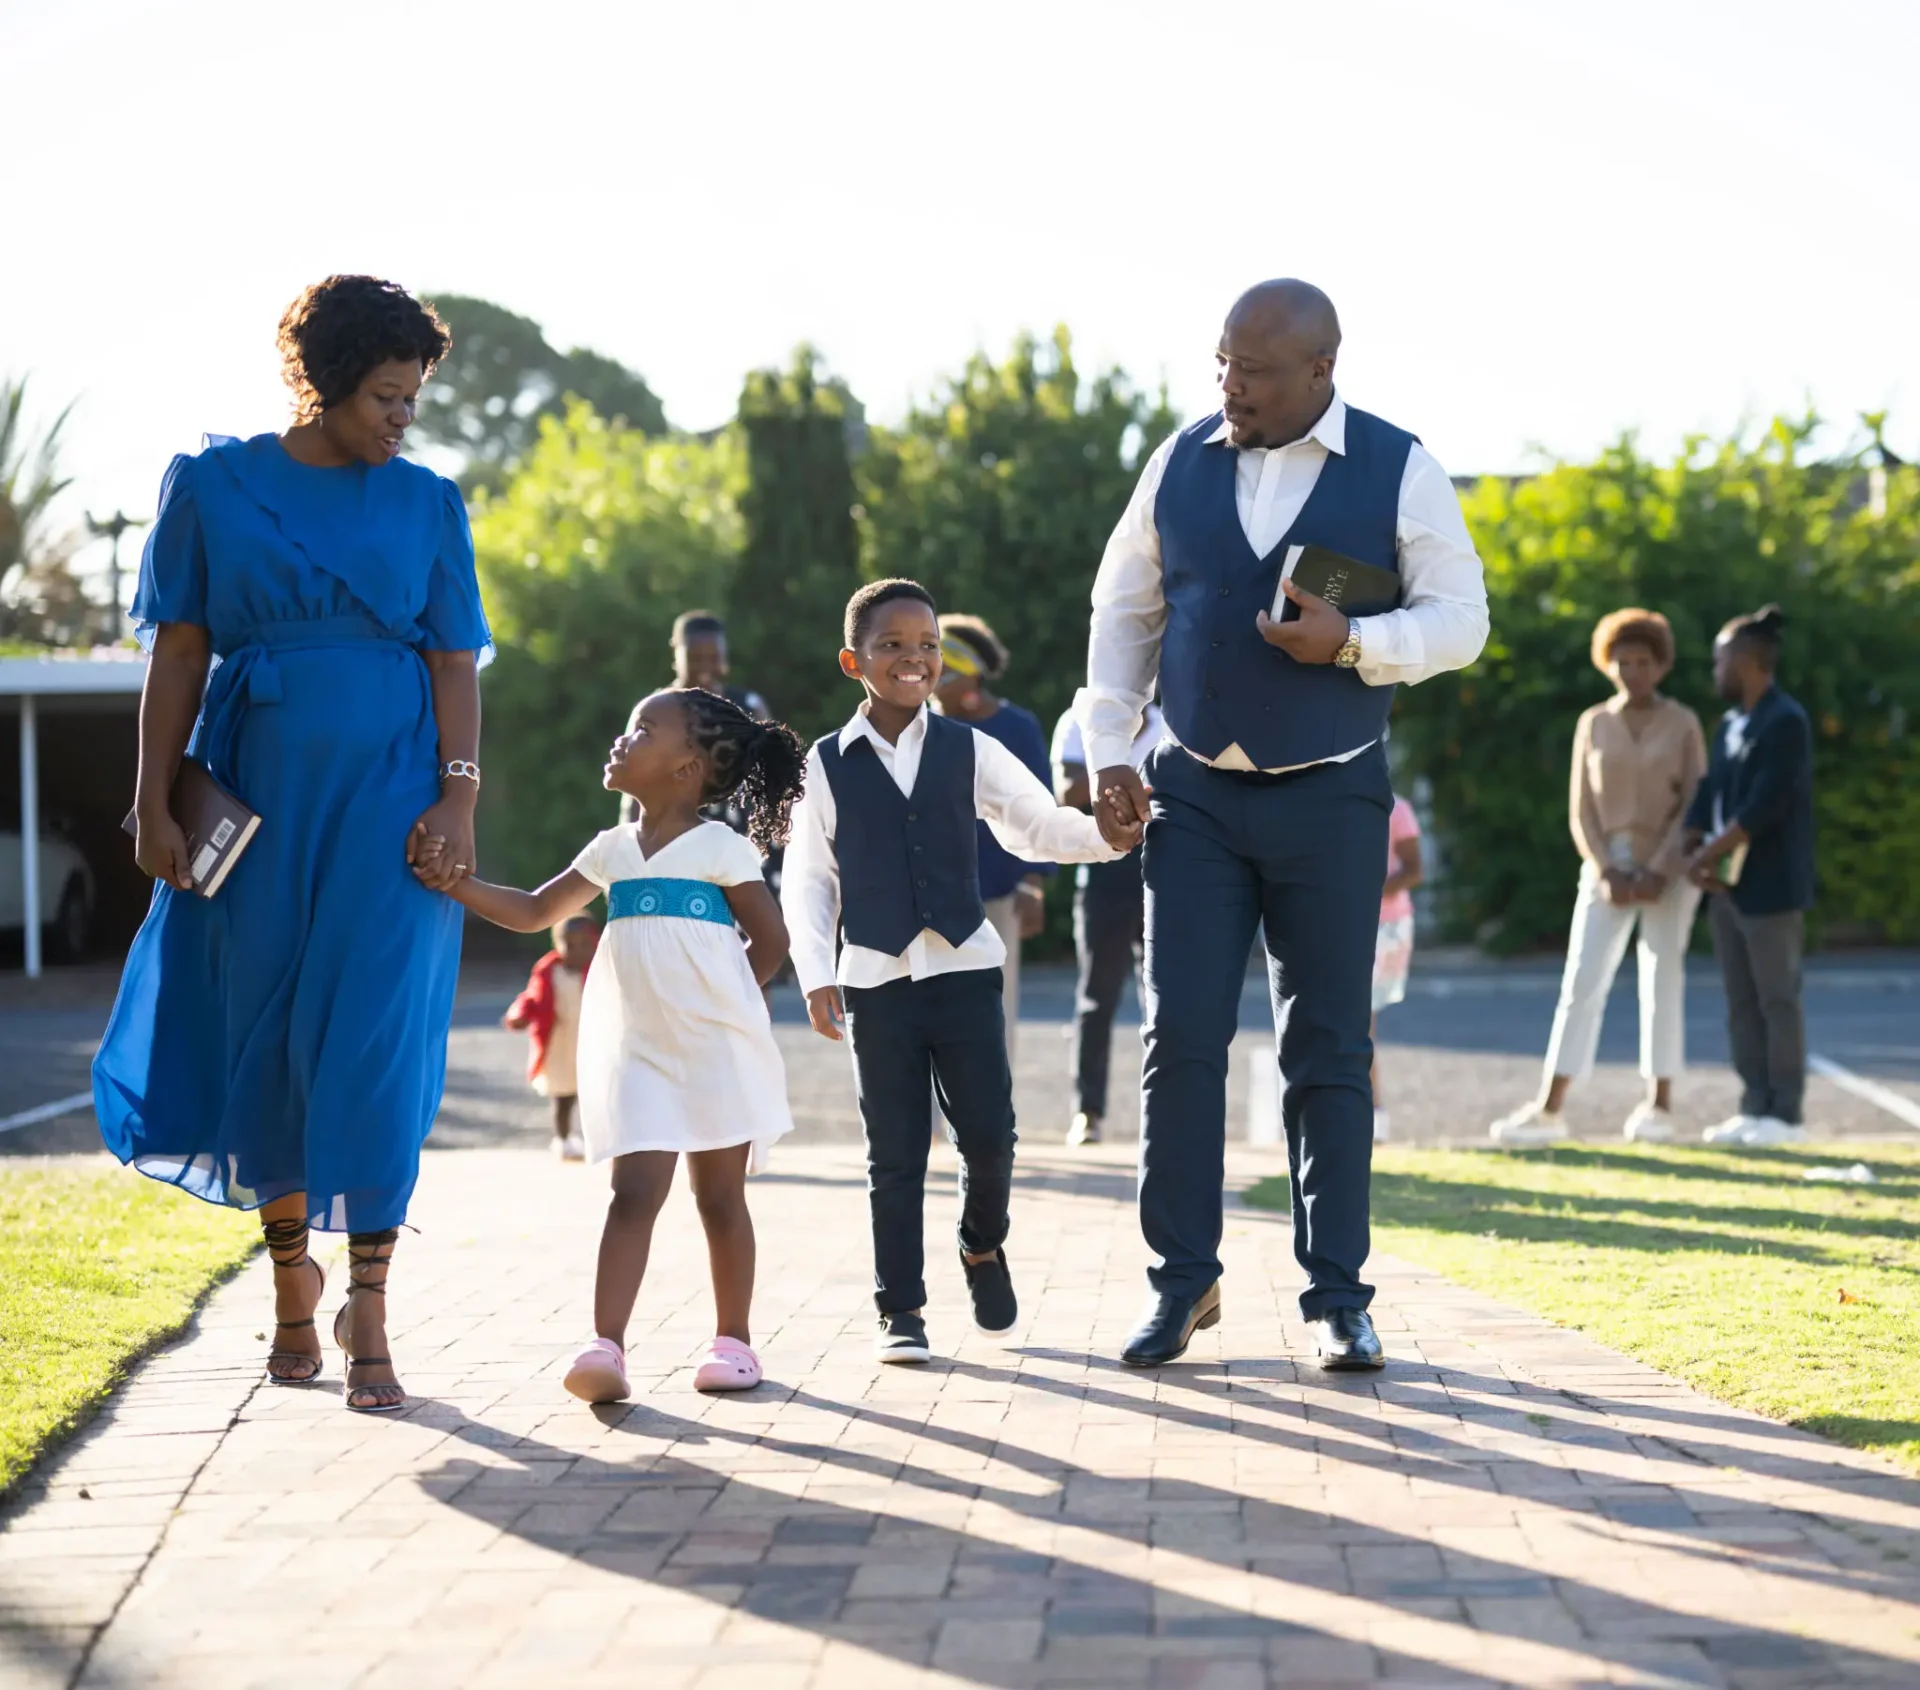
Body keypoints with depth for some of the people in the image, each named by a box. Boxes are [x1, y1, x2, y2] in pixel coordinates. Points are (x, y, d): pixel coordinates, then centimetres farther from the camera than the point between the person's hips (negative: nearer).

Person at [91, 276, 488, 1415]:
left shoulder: (426, 503, 6)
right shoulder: (212, 487, 4)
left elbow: (457, 665, 3)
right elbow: (178, 654, 3)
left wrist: (457, 797, -9)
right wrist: (156, 803, -3)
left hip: (387, 792, 0)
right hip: (257, 789, 1)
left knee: (373, 1040, -8)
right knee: (262, 1032, 7)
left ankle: (369, 1309, -3)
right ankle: (292, 1275, 27)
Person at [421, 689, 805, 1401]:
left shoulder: (721, 849, -4)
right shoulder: (613, 850, 11)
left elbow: (771, 940, 0)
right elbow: (534, 912, 12)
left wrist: (721, 1002, -1)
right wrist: (455, 883, 1)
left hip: (715, 1048, -4)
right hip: (638, 1050, 4)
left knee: (720, 1197, 5)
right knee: (634, 1194, -6)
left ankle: (732, 1339, 15)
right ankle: (605, 1346, -15)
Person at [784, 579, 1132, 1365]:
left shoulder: (969, 750, 4)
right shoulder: (827, 765, 2)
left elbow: (1040, 826, 4)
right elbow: (806, 879, 3)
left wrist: (1112, 833, -15)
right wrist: (815, 975, -5)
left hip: (964, 968, 1)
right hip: (875, 978, -1)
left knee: (988, 1132, -2)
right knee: (895, 1153, 2)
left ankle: (982, 1244, 28)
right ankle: (901, 1309, 11)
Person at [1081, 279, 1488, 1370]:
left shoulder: (1399, 470, -4)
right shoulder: (1181, 464, 4)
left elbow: (1460, 617, -3)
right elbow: (1124, 610, 12)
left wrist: (1351, 643, -20)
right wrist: (1109, 750, 4)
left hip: (1331, 799, -2)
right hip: (1194, 792, 2)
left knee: (1330, 1050, 3)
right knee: (1180, 1036, -2)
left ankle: (1337, 1295, 10)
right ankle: (1185, 1280, 8)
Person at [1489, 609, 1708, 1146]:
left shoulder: (1684, 724, -1)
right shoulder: (1592, 724, 5)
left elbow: (1695, 806, -6)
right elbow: (1581, 810, 3)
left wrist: (1659, 872, -16)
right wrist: (1605, 874, -10)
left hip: (1668, 870, -2)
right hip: (1609, 869, 2)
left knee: (1662, 984, 0)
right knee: (1581, 984, -5)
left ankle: (1658, 1105, 9)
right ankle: (1547, 1110, -10)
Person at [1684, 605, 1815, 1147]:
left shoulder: (1786, 723, -12)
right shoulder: (1729, 724, 14)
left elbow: (1764, 806, -19)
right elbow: (1708, 795, 10)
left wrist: (1709, 854, -16)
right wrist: (1695, 855, -6)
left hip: (1770, 888, -8)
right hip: (1726, 886, 8)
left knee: (1777, 1001, -3)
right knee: (1741, 1003, 9)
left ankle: (1786, 1115, 1)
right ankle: (1756, 1107, 13)